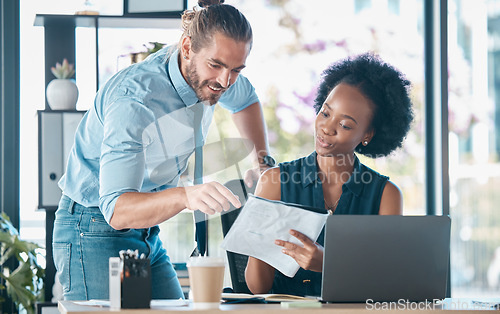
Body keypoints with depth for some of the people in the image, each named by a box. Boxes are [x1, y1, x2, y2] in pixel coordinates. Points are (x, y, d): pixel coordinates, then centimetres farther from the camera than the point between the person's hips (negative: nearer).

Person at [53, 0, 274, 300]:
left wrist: (262, 158, 10)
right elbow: (117, 210, -37)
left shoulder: (205, 77, -4)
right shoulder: (132, 101, -30)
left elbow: (246, 99, 23)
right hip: (95, 233, -8)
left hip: (148, 236, 8)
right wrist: (186, 196, -53)